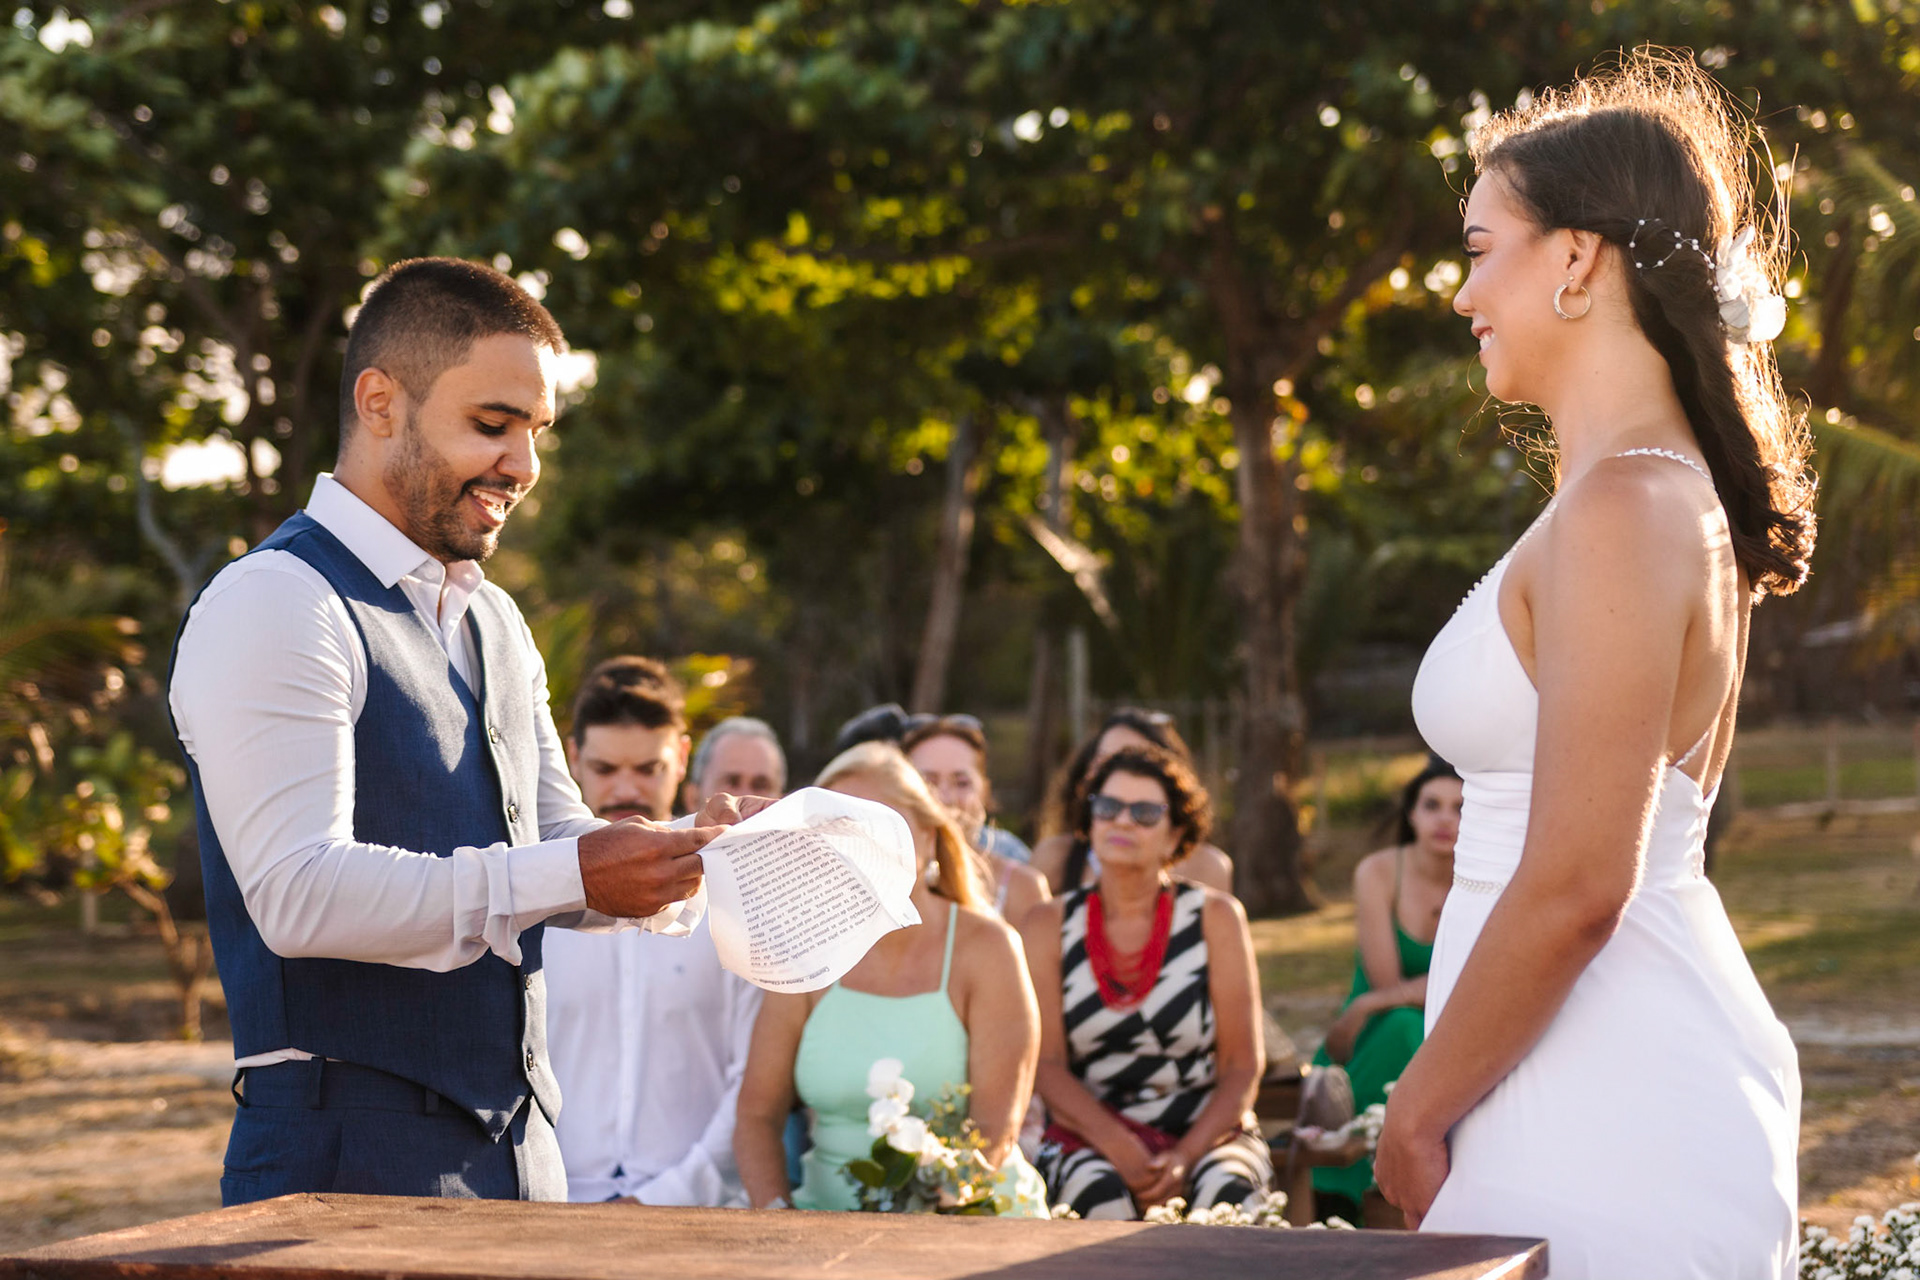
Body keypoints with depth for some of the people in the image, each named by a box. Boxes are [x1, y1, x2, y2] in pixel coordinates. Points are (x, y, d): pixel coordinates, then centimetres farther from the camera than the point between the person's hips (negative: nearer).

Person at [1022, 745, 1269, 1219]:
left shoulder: (1216, 916, 5)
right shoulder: (1050, 925, 7)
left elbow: (1243, 1064, 0)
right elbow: (1046, 1064, -2)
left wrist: (1185, 1157, -17)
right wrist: (1123, 1150, -19)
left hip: (1207, 1130, 0)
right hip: (1090, 1138, 0)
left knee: (1227, 1193, -34)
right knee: (1100, 1196, -35)